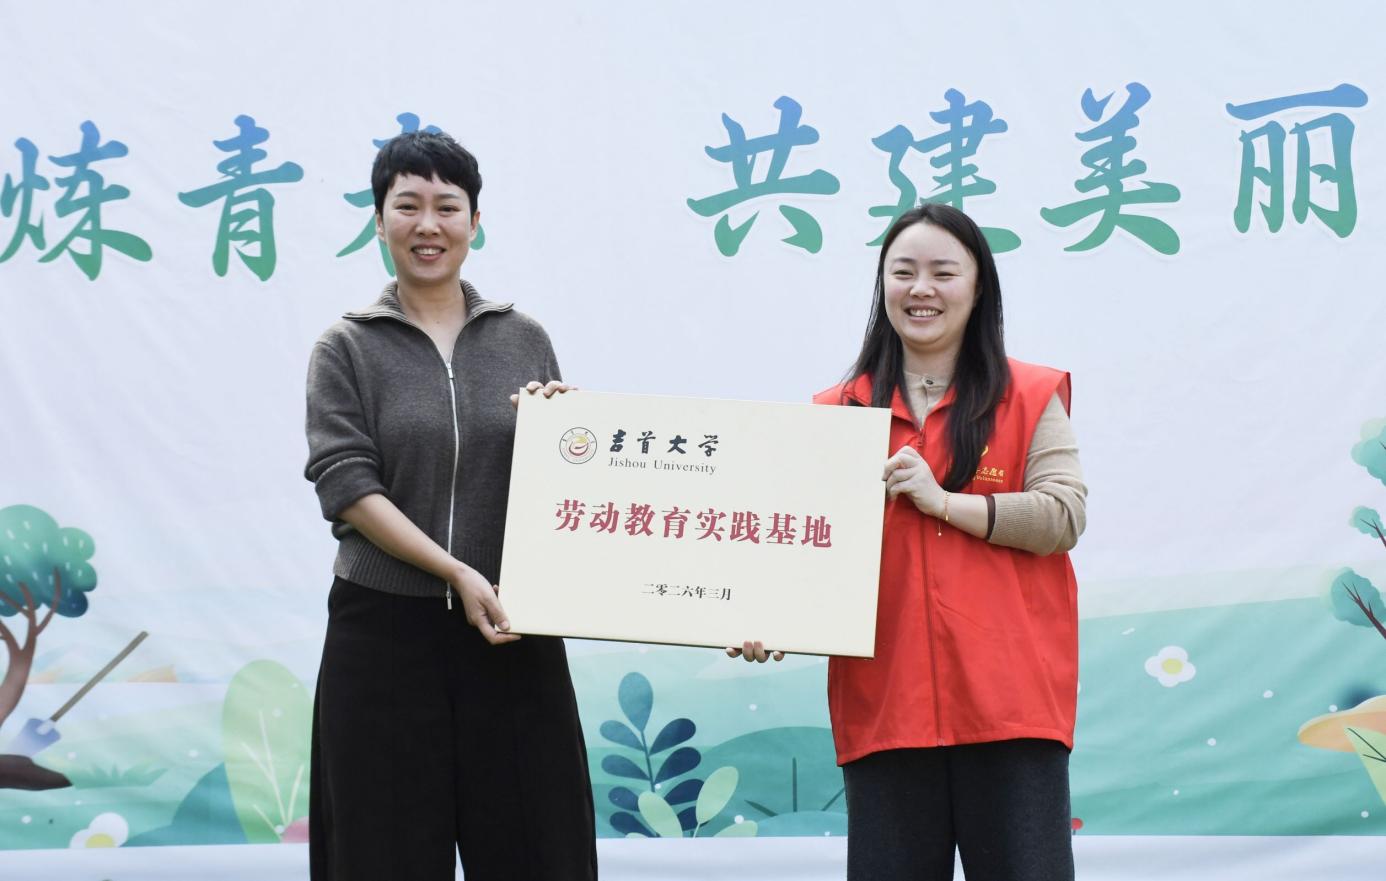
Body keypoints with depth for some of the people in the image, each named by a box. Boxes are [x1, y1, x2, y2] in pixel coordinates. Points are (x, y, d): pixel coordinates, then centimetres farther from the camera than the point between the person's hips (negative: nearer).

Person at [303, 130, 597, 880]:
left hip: (510, 631, 2)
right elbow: (346, 487, -8)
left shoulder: (524, 340, 9)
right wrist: (458, 573, -18)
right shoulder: (347, 348, 3)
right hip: (386, 631, -2)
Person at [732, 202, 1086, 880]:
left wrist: (942, 500, -12)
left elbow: (1064, 516, -4)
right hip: (885, 701, 2)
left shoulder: (1031, 398, 7)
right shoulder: (838, 412, 11)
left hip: (1008, 697, -2)